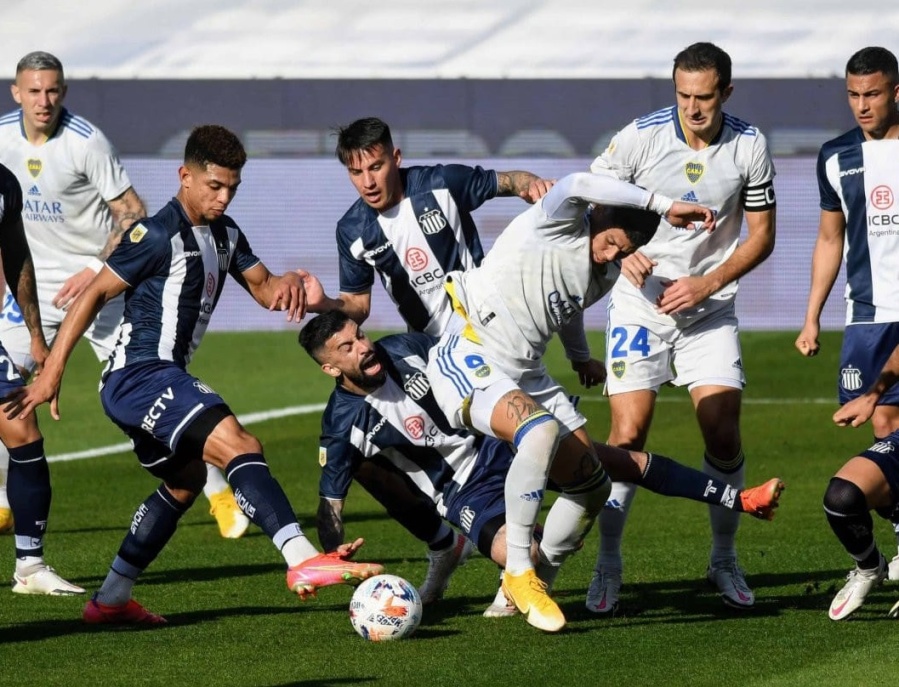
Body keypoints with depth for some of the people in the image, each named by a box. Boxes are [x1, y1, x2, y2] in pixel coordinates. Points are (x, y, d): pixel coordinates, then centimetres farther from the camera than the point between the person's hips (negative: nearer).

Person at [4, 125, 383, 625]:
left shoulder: (224, 233, 13)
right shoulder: (159, 235, -13)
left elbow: (263, 288, 10)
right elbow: (96, 294, -11)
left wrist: (288, 282, -16)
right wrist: (52, 372, -13)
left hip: (158, 384, 11)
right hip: (139, 375, -11)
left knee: (186, 481, 27)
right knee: (241, 447, -26)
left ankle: (111, 599, 34)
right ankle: (303, 562, -42)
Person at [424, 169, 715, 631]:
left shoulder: (606, 276, 10)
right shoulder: (559, 226, -14)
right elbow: (577, 186, -38)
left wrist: (580, 358, 44)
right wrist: (664, 206, -38)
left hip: (526, 375, 9)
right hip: (469, 362, -9)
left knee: (593, 484, 1)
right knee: (543, 430, -36)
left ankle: (534, 585, 18)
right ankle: (518, 575, -27)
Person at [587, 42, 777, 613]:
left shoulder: (749, 147, -7)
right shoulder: (639, 138, -13)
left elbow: (761, 235, 2)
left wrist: (707, 283, -11)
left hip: (710, 306, 2)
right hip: (640, 303, -2)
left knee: (724, 434, -5)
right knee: (628, 435, -10)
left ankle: (725, 561, 13)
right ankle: (608, 564, 5)